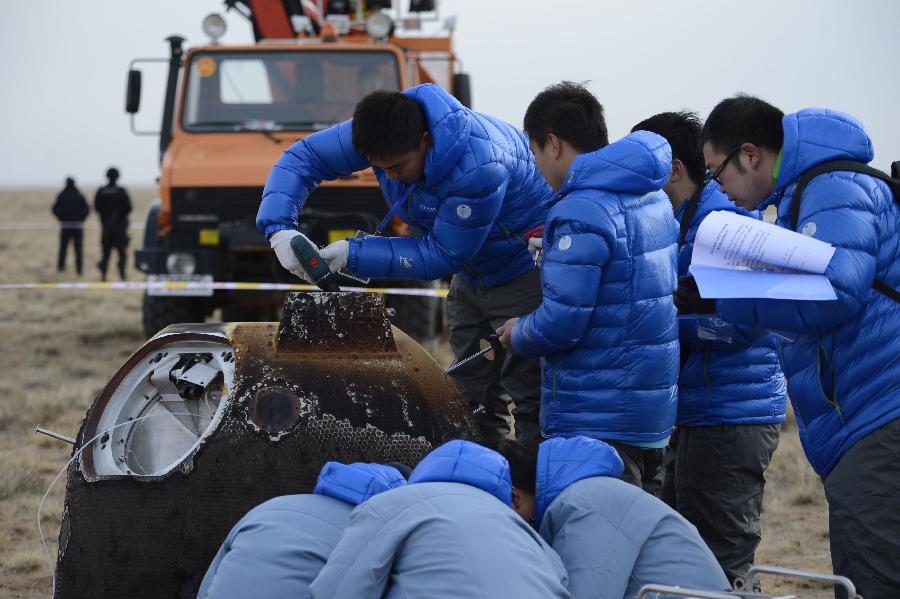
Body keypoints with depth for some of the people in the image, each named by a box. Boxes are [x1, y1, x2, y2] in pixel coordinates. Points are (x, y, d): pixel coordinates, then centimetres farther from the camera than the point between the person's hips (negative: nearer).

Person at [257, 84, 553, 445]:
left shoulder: (479, 167, -37)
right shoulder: (385, 132, -17)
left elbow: (442, 256, -28)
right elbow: (302, 158, -8)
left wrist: (353, 254, -29)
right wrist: (279, 228, -25)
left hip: (525, 269, -8)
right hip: (472, 273, 8)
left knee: (529, 396, -10)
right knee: (471, 393, 11)